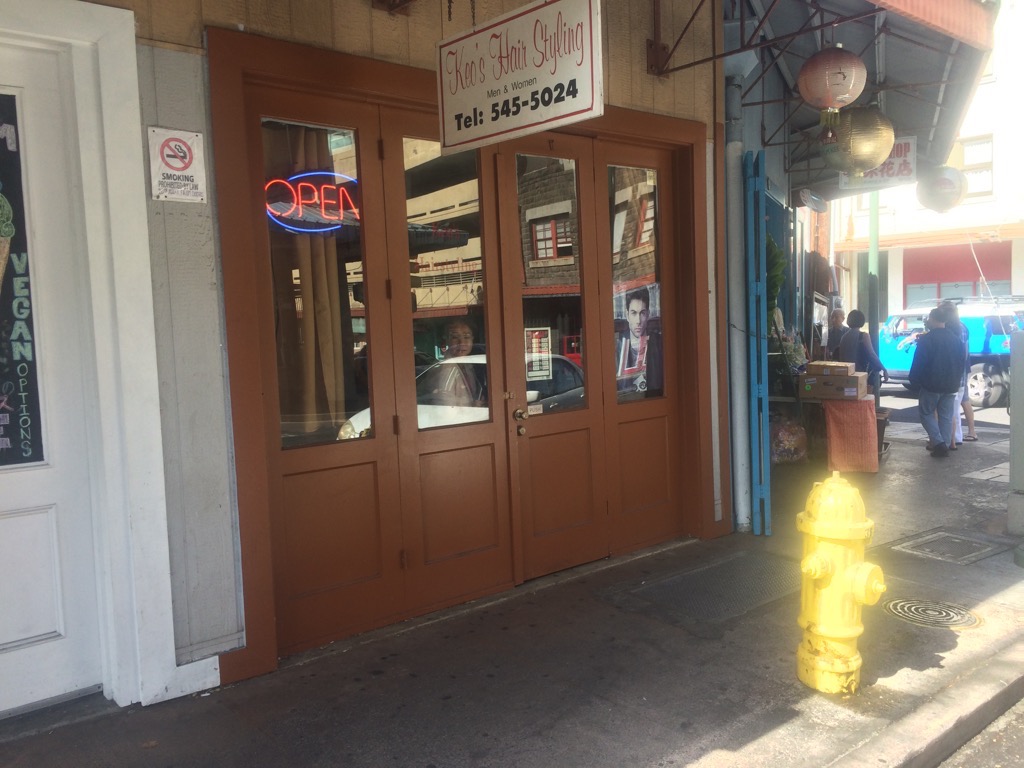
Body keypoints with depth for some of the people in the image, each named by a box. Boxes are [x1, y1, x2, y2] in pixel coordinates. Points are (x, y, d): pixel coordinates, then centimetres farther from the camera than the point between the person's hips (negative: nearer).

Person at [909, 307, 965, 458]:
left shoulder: (926, 339, -13)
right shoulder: (956, 339, 8)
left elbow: (918, 364, -14)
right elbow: (961, 363, 15)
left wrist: (914, 382, -3)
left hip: (931, 384, -5)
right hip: (951, 385, 5)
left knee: (926, 413, 7)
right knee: (946, 416, 11)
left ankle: (938, 442, -6)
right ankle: (945, 446, 10)